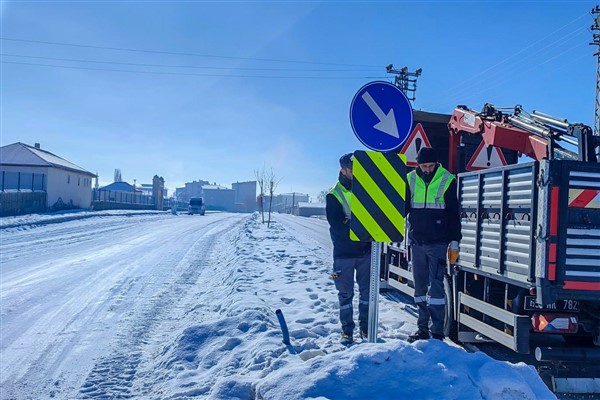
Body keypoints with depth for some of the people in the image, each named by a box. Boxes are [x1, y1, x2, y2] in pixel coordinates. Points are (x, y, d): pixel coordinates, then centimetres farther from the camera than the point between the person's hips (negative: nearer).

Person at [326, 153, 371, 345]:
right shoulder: (334, 195, -4)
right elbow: (337, 225, -14)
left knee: (367, 291, 9)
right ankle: (347, 330, 16)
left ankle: (366, 327, 21)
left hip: (365, 251, 3)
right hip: (344, 253, -3)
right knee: (346, 293, 6)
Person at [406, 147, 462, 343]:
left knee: (435, 286, -9)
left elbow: (454, 214, 0)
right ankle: (423, 328, 20)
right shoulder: (410, 179, 5)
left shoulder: (447, 180, -3)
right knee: (420, 286, 10)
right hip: (417, 242, 4)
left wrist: (454, 242, -3)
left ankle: (437, 332, -4)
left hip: (438, 243, -4)